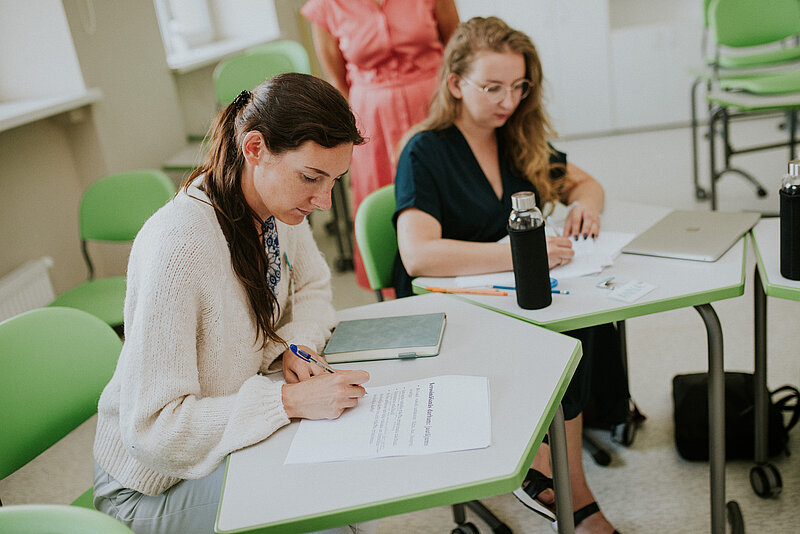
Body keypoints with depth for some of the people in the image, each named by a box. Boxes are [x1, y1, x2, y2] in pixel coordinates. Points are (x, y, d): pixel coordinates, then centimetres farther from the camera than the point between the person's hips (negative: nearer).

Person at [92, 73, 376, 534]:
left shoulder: (279, 204, -9)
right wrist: (290, 399, -33)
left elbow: (313, 287, 10)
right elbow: (153, 428, -30)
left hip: (234, 426, 6)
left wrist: (297, 349, -10)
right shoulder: (178, 244, -32)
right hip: (157, 479, -6)